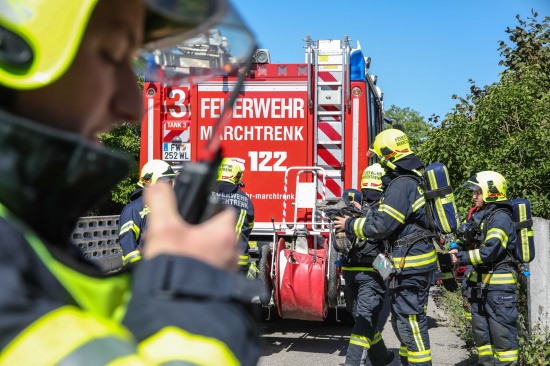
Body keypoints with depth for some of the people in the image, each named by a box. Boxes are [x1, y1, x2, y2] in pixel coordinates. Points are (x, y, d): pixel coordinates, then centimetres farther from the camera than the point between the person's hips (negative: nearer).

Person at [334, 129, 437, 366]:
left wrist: (350, 225, -7)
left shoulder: (400, 185, -18)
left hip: (411, 264, -10)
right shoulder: (412, 180, 13)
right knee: (403, 318, 18)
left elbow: (381, 226, -21)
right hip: (416, 262, 10)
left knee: (409, 319, -5)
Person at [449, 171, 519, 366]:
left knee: (502, 331, -5)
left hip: (499, 285, -9)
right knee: (481, 329, 16)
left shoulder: (501, 218, -14)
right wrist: (458, 250, 3)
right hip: (480, 282, 9)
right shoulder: (479, 216, 14)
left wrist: (461, 258, -16)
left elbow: (490, 251, -23)